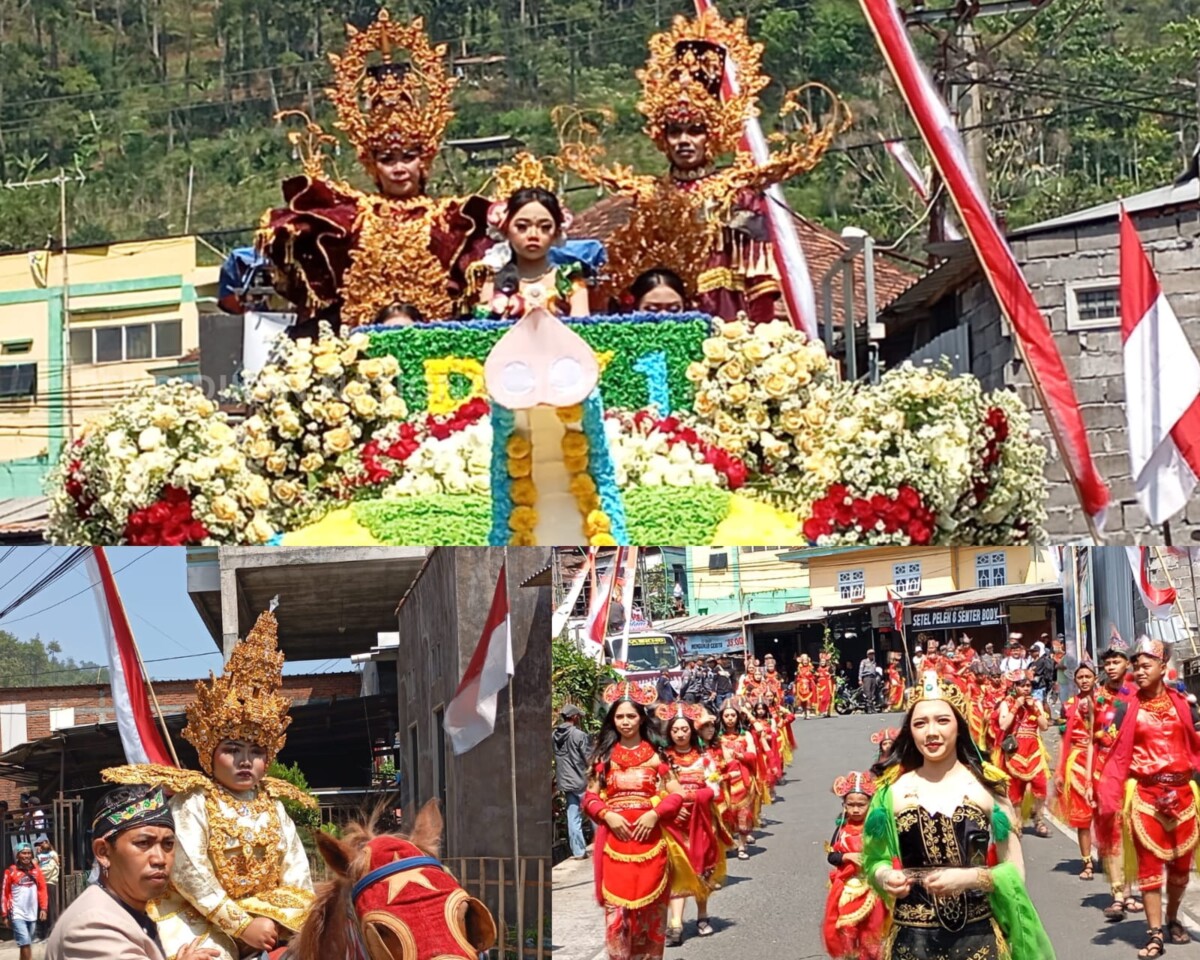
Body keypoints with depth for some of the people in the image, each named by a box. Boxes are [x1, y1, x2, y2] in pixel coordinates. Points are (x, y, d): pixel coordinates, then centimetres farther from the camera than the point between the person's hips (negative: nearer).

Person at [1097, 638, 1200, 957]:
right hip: (1145, 794, -2)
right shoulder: (1127, 708, -1)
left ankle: (1172, 920, 30)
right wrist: (1109, 799, -11)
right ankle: (1155, 933, -1)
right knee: (1149, 862, -3)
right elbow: (1118, 756, -5)